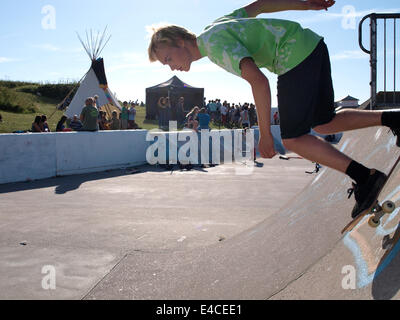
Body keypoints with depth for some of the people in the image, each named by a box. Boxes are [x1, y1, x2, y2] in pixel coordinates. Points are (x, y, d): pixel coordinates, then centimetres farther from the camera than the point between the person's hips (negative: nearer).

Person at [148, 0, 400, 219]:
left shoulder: (216, 43, -16)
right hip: (312, 44, 10)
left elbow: (259, 81, -27)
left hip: (297, 57, -10)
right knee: (325, 124, 18)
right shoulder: (217, 25, 14)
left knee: (294, 138, -6)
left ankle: (365, 177, -8)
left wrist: (265, 134, -23)